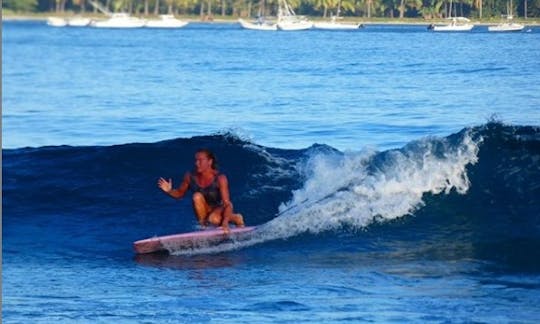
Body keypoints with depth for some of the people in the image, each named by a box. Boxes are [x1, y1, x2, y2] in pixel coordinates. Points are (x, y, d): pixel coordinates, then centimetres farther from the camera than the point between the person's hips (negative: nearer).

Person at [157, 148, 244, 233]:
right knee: (197, 196, -27)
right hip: (204, 210, 3)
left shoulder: (220, 178, -23)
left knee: (214, 219, -36)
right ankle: (202, 223, -13)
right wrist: (169, 191, -20)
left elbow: (227, 203, -27)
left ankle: (234, 218, -4)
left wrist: (225, 222, -43)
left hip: (219, 208, -3)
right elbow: (180, 193, 4)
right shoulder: (190, 176, -13)